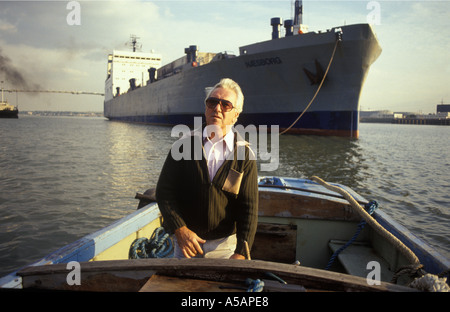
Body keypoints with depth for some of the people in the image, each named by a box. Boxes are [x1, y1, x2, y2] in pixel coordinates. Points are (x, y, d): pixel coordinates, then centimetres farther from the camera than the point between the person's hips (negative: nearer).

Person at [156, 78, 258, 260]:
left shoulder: (245, 155, -5)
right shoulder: (185, 145, -2)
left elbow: (249, 207, -8)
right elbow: (164, 191, -1)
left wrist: (240, 253, -17)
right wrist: (180, 230, -12)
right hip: (186, 240, 1)